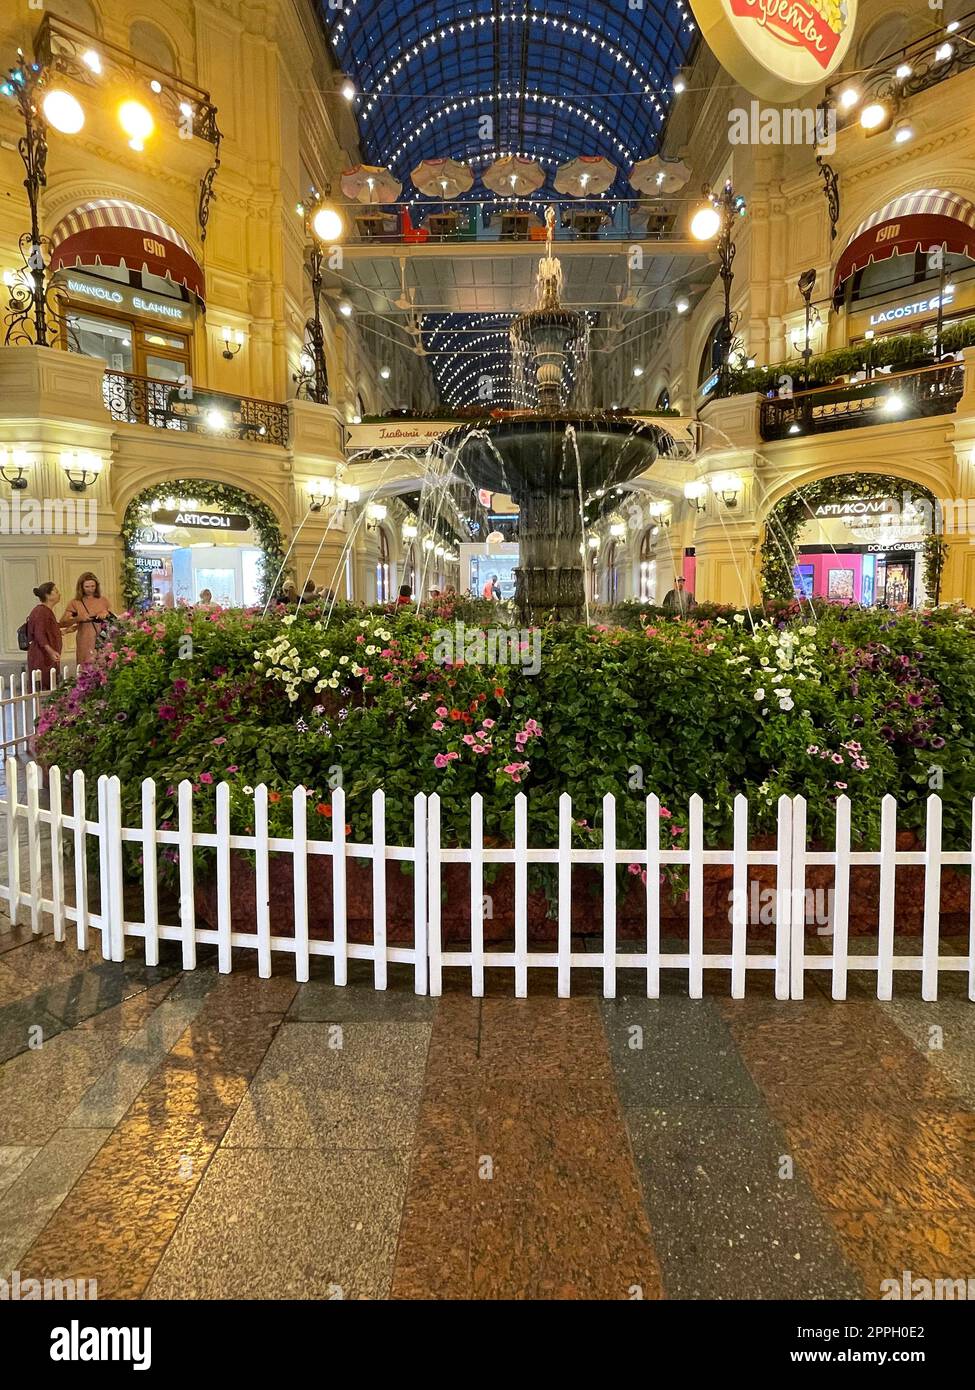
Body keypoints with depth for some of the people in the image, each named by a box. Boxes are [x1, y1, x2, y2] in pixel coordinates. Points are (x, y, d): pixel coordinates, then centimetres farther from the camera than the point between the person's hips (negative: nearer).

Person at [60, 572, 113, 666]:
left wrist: (107, 614, -7)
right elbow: (62, 622, 0)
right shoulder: (75, 603, 5)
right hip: (85, 643, -1)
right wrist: (78, 618, -15)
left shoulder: (103, 601, 10)